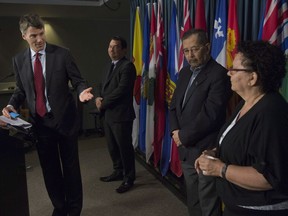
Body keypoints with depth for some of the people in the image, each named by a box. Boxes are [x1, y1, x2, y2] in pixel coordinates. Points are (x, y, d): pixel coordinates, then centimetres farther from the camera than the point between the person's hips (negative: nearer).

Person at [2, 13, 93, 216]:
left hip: (64, 119, -3)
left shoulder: (62, 54, -8)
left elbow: (78, 81, -5)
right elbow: (21, 89, 12)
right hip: (39, 122, 4)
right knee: (50, 169, 15)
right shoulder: (19, 60, 3)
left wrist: (82, 91, -27)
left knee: (70, 167, 9)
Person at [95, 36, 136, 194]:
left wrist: (103, 104, -12)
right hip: (108, 114, 9)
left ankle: (128, 178, 15)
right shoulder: (111, 66, 17)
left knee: (124, 147, 1)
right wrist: (99, 97, -2)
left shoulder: (127, 66, -12)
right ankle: (118, 172, 35)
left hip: (121, 115, -9)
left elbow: (121, 90, -21)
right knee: (112, 146, 18)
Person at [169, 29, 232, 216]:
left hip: (206, 152, -8)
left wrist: (183, 136, -13)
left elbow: (209, 115, -22)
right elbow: (174, 104, 14)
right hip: (186, 150, 8)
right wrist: (175, 131, -3)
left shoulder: (219, 74, -15)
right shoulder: (185, 72, 11)